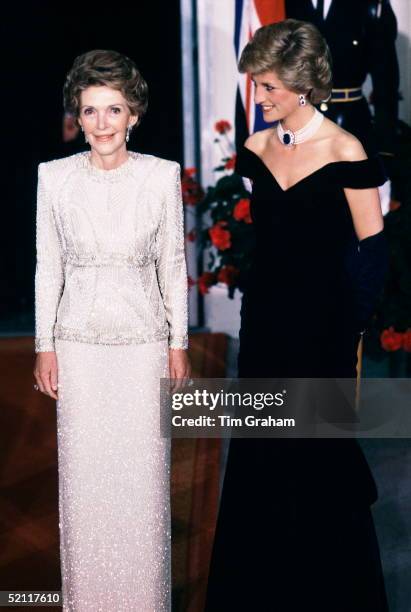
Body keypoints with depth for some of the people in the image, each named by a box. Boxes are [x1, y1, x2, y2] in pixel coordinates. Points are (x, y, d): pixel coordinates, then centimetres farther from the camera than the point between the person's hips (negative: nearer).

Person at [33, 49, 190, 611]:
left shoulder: (162, 175, -4)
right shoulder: (55, 177, -2)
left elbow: (172, 264, 2)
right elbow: (48, 265, 4)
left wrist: (179, 343, 3)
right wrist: (45, 345, 2)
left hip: (143, 343, 0)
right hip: (78, 344, 1)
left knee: (143, 475, 5)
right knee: (83, 476, 8)